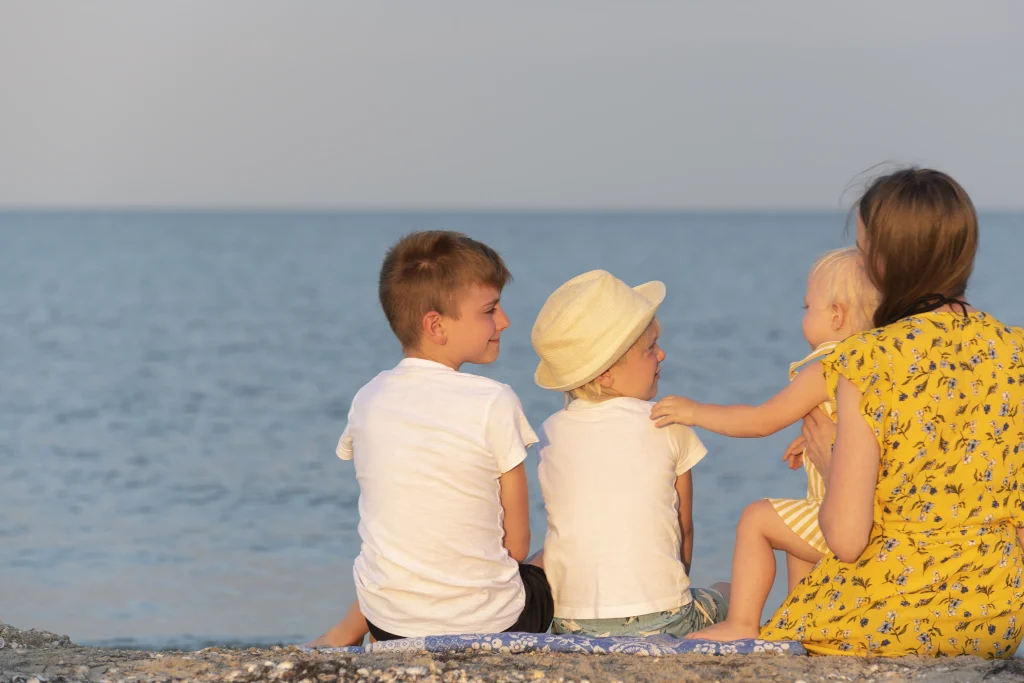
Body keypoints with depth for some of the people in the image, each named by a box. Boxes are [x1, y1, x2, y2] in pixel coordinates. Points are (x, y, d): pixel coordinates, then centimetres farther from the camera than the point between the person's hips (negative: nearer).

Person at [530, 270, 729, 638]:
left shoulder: (551, 432, 6)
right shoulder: (668, 425, -3)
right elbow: (685, 529, 7)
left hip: (568, 623, 0)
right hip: (659, 622, 0)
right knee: (728, 593, 29)